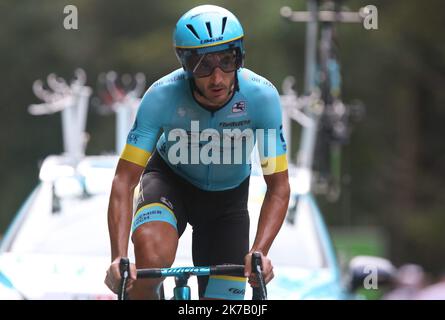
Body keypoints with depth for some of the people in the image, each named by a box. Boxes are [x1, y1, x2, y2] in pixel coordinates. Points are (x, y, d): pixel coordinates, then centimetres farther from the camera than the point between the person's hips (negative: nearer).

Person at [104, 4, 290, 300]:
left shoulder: (261, 96, -29)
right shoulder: (162, 96, -31)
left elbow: (279, 187, -24)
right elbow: (124, 180, -30)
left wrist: (259, 253, -40)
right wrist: (119, 258, -43)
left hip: (227, 195, 2)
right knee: (152, 257, -35)